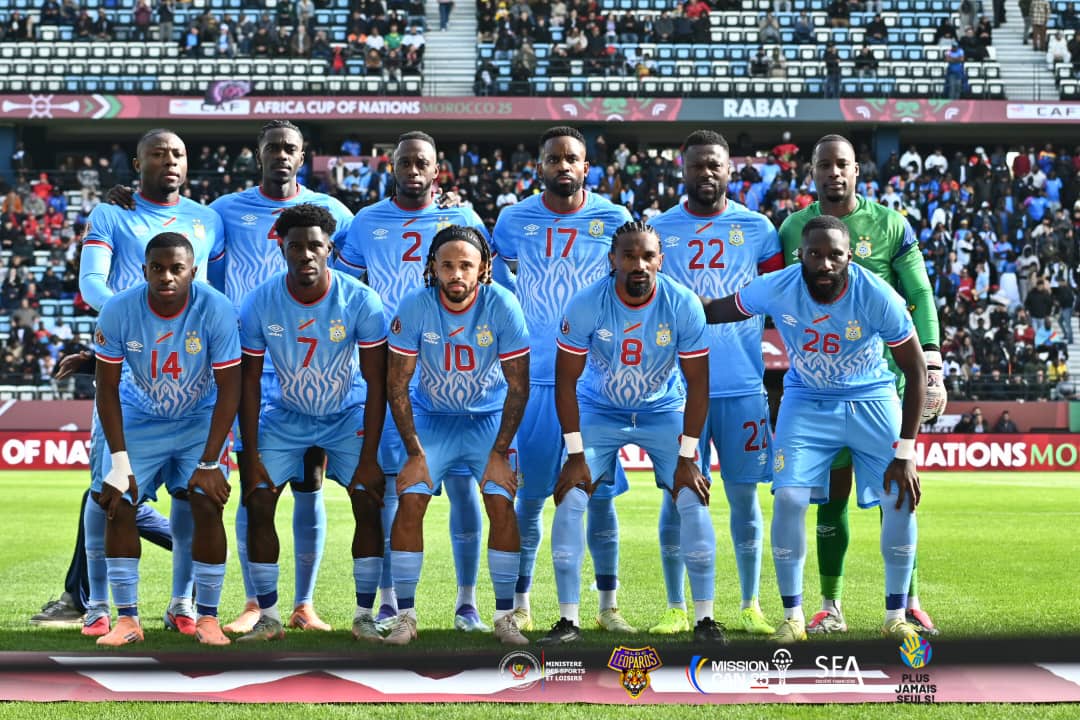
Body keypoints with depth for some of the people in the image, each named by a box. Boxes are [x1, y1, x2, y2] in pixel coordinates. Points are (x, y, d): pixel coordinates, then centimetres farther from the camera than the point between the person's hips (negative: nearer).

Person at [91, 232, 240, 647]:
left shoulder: (216, 310, -25)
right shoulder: (118, 311, -21)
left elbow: (229, 390, -18)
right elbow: (107, 388, -11)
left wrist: (208, 463, -19)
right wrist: (120, 463, -15)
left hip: (200, 420, -1)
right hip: (140, 421, 2)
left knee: (207, 507, -14)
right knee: (117, 506, -9)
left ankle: (208, 618, 0)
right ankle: (127, 620, 2)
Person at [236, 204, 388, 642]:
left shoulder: (360, 301, -22)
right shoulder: (260, 304, -18)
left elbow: (376, 383, -16)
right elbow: (249, 383, -9)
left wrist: (369, 458, -18)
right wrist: (251, 457, -11)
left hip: (348, 414, -1)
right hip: (285, 415, 1)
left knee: (368, 503, -12)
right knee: (258, 503, -9)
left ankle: (366, 616, 0)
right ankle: (268, 617, 2)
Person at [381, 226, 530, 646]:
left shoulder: (502, 306, -21)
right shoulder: (414, 307, -20)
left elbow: (518, 387, -13)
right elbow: (397, 386, -11)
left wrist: (499, 452, -14)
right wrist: (415, 453, -13)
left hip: (490, 417, 0)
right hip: (431, 416, 1)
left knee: (501, 504, -13)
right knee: (410, 501, -13)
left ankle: (505, 617, 0)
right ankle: (405, 615, -1)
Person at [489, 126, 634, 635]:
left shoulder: (613, 220, 1)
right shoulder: (515, 220, 2)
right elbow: (498, 277, 17)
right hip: (535, 378, 0)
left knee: (601, 493, 3)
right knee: (529, 494, 3)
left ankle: (608, 605, 14)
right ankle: (520, 604, 14)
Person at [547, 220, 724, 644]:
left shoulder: (683, 305, -22)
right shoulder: (585, 305, -23)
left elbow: (697, 383, -14)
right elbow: (566, 380, -14)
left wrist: (687, 458, -16)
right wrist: (576, 454, -16)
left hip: (664, 410, 0)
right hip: (599, 411, 0)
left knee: (693, 501, -12)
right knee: (570, 499, -12)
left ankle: (704, 618, 1)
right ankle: (568, 619, -1)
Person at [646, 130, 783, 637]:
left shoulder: (757, 228, 5)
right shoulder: (658, 229, 5)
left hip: (744, 387, 0)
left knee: (744, 496, 6)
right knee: (677, 497, 2)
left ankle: (751, 606, 17)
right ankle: (676, 608, 12)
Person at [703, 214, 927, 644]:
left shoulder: (878, 297, -26)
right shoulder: (776, 289, -22)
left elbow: (916, 371, -17)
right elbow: (712, 311, -3)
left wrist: (905, 452, -19)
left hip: (871, 399, 0)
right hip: (806, 402, 1)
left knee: (901, 499, -12)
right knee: (789, 498, -15)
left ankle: (896, 616, 8)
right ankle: (792, 616, 3)